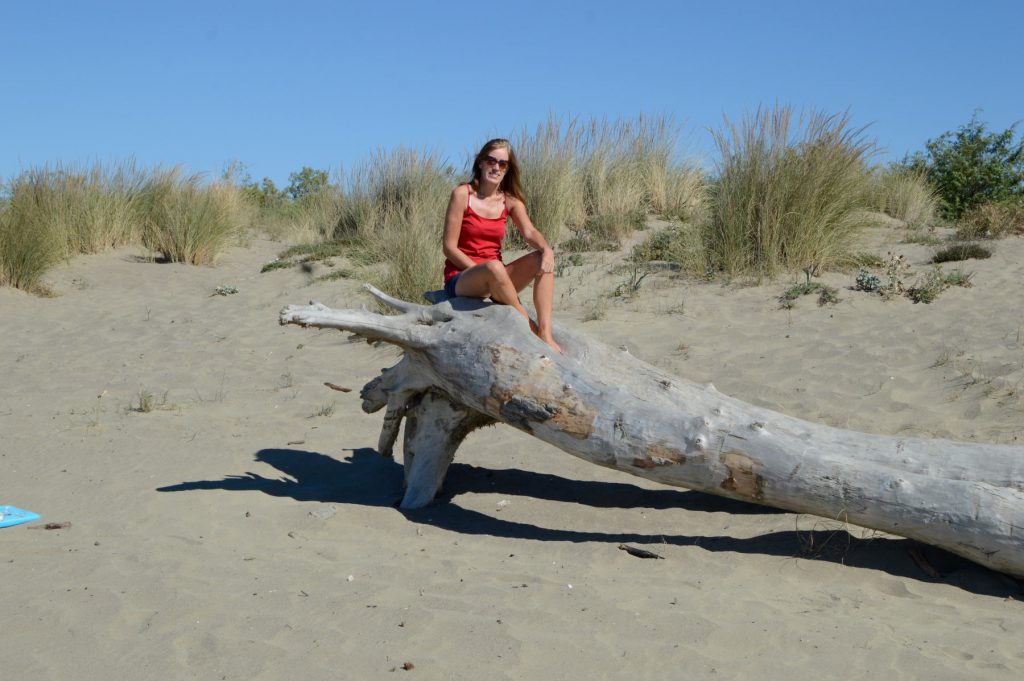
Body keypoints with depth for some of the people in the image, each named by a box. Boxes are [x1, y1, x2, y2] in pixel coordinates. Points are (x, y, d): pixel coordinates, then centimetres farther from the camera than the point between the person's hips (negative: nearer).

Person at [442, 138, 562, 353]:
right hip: (460, 278, -5)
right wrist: (484, 271, -18)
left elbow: (529, 232, -9)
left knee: (542, 259, -16)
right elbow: (450, 247, -10)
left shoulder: (510, 200, 8)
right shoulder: (462, 194, -7)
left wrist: (546, 249, -31)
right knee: (494, 267, -38)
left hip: (494, 281, 6)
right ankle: (531, 327, -21)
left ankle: (545, 334, -25)